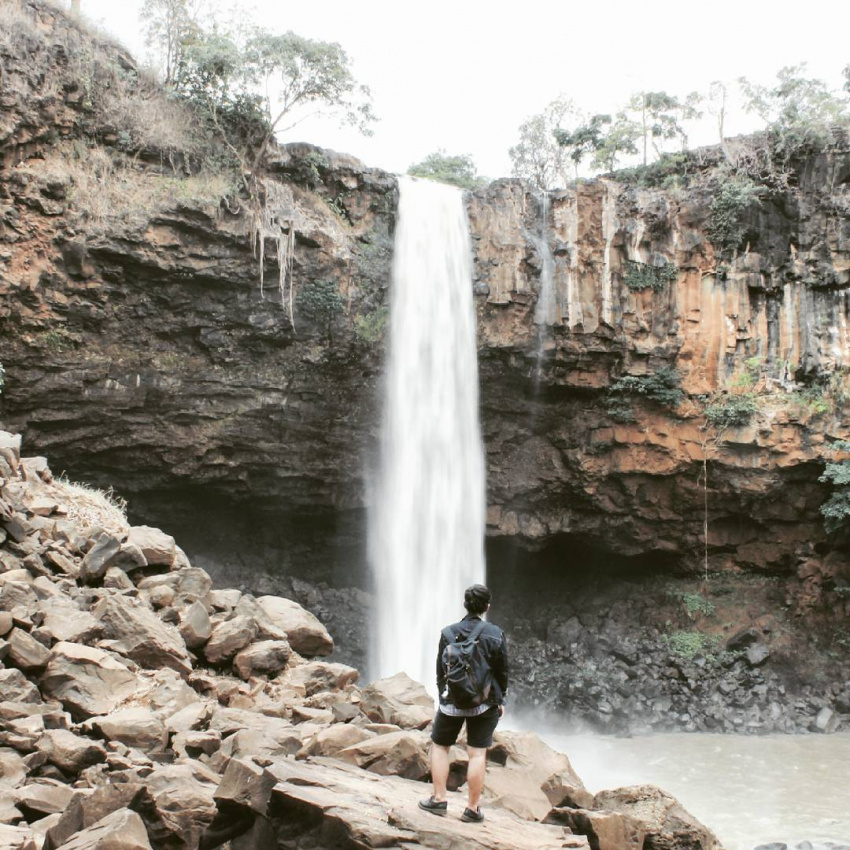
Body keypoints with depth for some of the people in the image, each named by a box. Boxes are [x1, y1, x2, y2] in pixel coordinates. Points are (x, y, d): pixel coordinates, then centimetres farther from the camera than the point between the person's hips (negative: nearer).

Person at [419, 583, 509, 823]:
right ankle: (472, 809, 5)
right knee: (478, 754, 3)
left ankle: (439, 799, 12)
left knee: (439, 746, 16)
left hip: (452, 701, 0)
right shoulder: (496, 635, -5)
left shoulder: (449, 633, -4)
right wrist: (499, 700, 12)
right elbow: (503, 672, -1)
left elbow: (441, 670, 2)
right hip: (485, 703, 0)